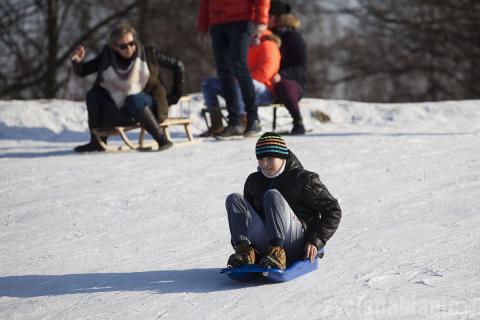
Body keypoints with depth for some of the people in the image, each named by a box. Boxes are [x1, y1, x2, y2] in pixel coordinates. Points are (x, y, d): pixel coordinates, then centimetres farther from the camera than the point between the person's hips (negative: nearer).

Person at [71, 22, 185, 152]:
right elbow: (82, 71, -2)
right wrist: (77, 61, -23)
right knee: (93, 95, -12)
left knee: (133, 99, -35)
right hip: (123, 111, 4)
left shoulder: (148, 54, -10)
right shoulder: (107, 57, -3)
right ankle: (97, 141, -6)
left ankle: (162, 140, -32)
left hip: (151, 106, -4)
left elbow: (177, 65, -4)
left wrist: (176, 94, -2)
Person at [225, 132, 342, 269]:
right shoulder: (253, 181, 17)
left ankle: (277, 254, -41)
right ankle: (245, 252, -29)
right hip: (263, 247, 5)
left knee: (272, 195, -25)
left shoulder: (302, 179, 2)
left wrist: (315, 241, -10)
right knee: (234, 199, -7)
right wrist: (238, 242, 8)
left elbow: (333, 211, 1)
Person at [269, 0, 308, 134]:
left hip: (294, 84, -6)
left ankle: (299, 123, -28)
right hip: (268, 85, 6)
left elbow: (300, 68, -12)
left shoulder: (293, 37, -4)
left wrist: (281, 75, -29)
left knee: (282, 86, -40)